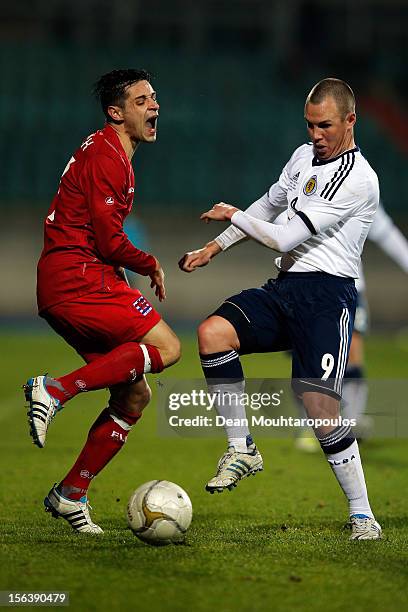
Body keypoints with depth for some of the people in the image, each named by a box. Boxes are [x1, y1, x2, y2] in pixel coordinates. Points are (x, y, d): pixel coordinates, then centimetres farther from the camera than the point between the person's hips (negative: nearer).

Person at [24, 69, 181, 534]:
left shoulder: (113, 155, 23)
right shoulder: (105, 154, -10)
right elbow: (109, 241, -15)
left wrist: (127, 277, 13)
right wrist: (152, 266, 1)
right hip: (77, 277, -10)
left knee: (135, 395, 8)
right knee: (166, 347, -17)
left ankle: (71, 495, 9)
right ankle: (55, 390, -19)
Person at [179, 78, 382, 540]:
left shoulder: (357, 179, -14)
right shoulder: (304, 155, 14)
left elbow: (287, 238, -15)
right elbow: (269, 205, 31)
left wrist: (233, 216, -1)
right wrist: (215, 247, 26)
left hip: (325, 297, -7)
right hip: (282, 289, 7)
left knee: (321, 407, -17)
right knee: (212, 333, -19)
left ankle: (363, 516, -3)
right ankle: (242, 450, -7)